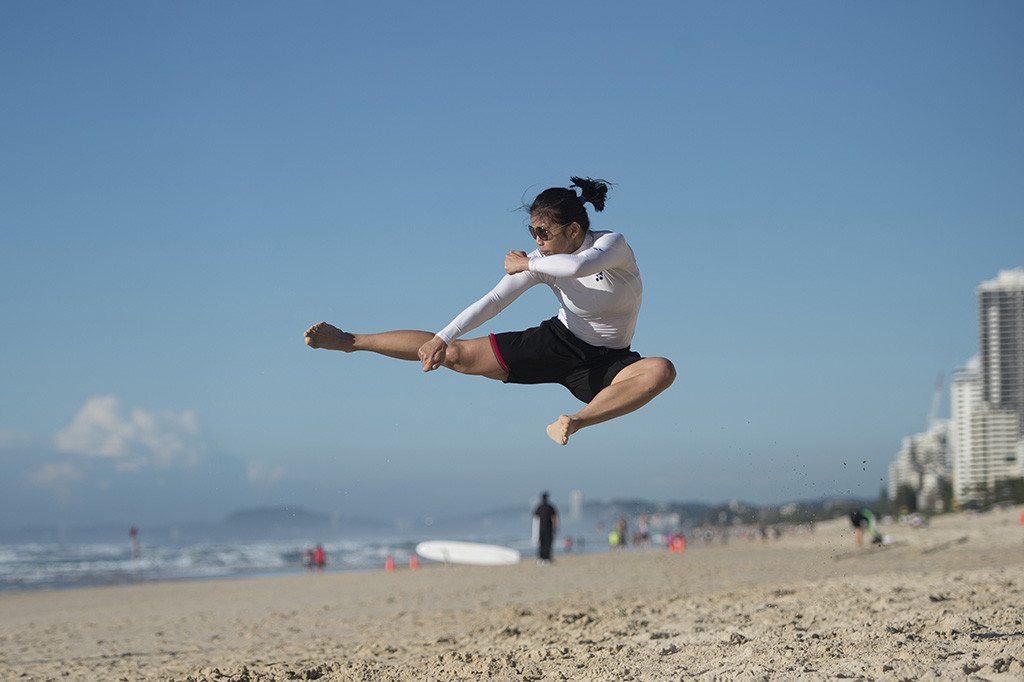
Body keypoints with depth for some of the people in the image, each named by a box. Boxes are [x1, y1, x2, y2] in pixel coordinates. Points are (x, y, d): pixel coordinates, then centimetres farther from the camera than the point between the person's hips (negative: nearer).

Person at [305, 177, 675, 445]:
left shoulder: (613, 244, -22)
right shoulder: (541, 261, -11)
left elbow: (578, 266, -45)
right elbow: (493, 300, -17)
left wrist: (525, 263, -28)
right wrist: (441, 338, -28)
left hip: (604, 364, -2)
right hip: (556, 343, 2)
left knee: (662, 371, -34)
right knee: (459, 354, -7)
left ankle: (574, 422, -39)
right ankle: (349, 340, 0)